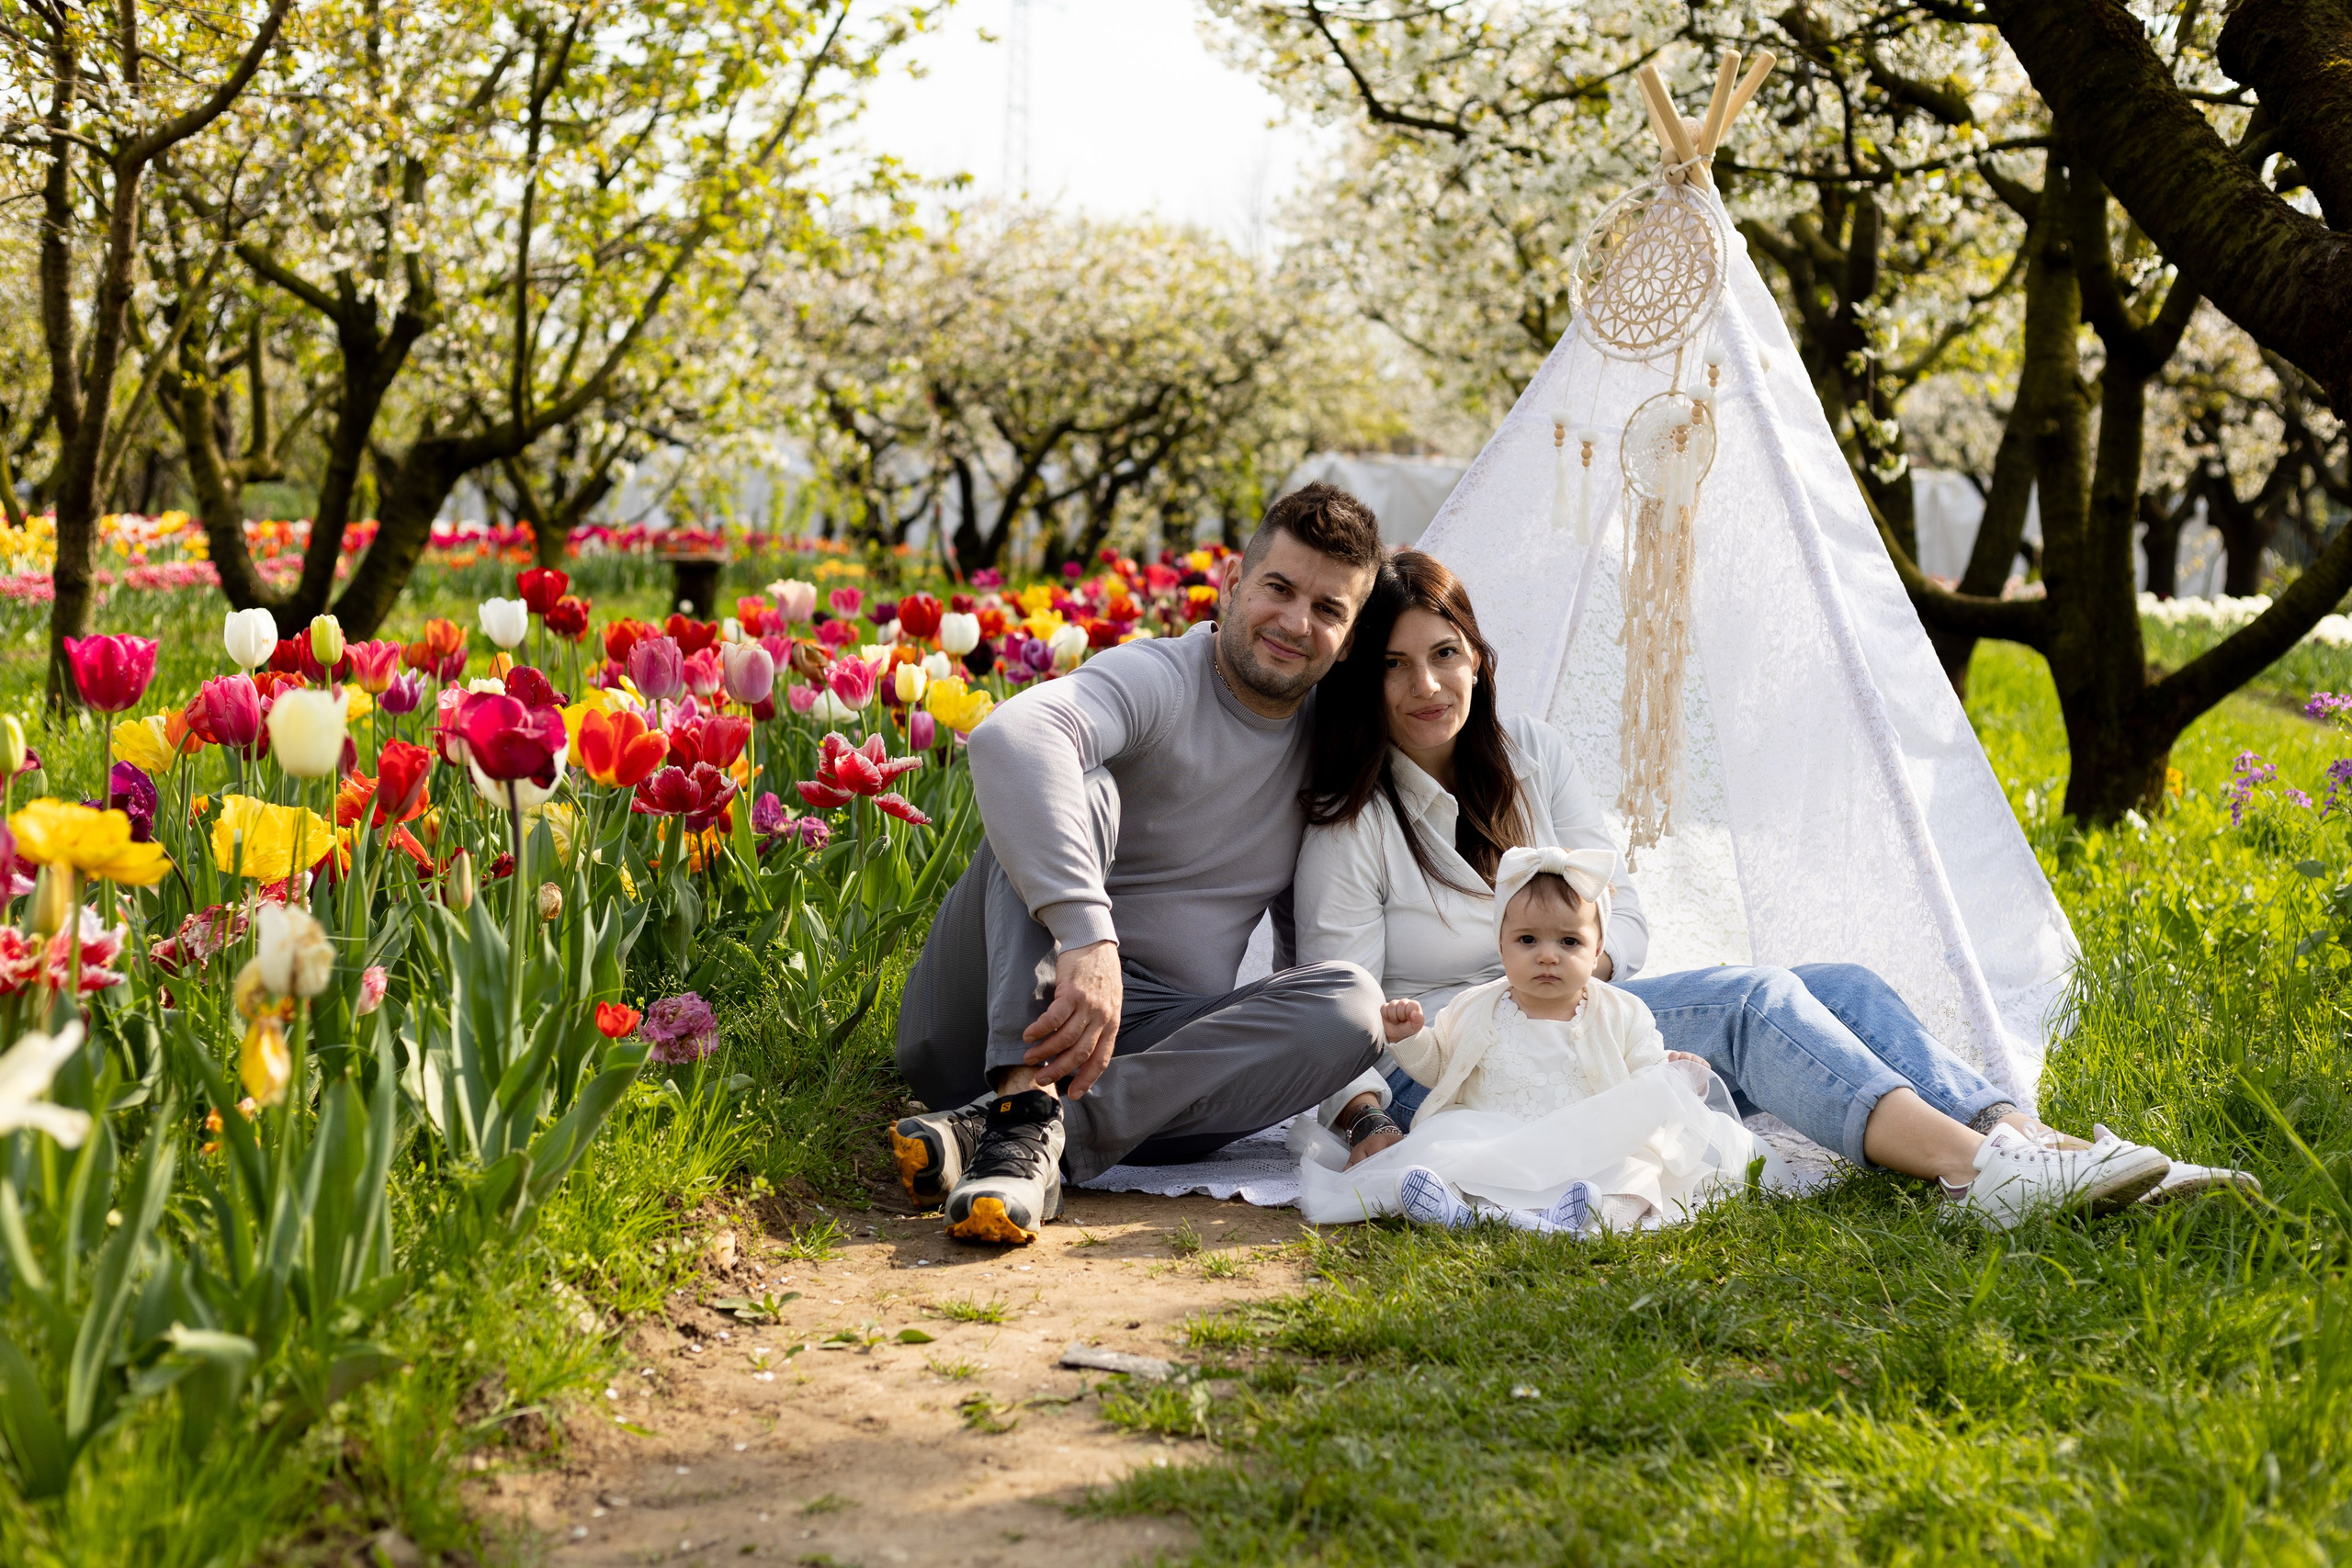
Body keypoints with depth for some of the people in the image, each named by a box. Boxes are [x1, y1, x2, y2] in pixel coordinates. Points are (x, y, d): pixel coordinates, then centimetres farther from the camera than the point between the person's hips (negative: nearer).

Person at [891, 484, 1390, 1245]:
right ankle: (1028, 1112, -43)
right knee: (1078, 791, -26)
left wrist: (1351, 1089, 6)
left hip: (1146, 1044, 5)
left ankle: (1013, 1128, -34)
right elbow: (1008, 738, -34)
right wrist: (1087, 936, -45)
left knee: (1351, 998, -21)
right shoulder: (1158, 681, -10)